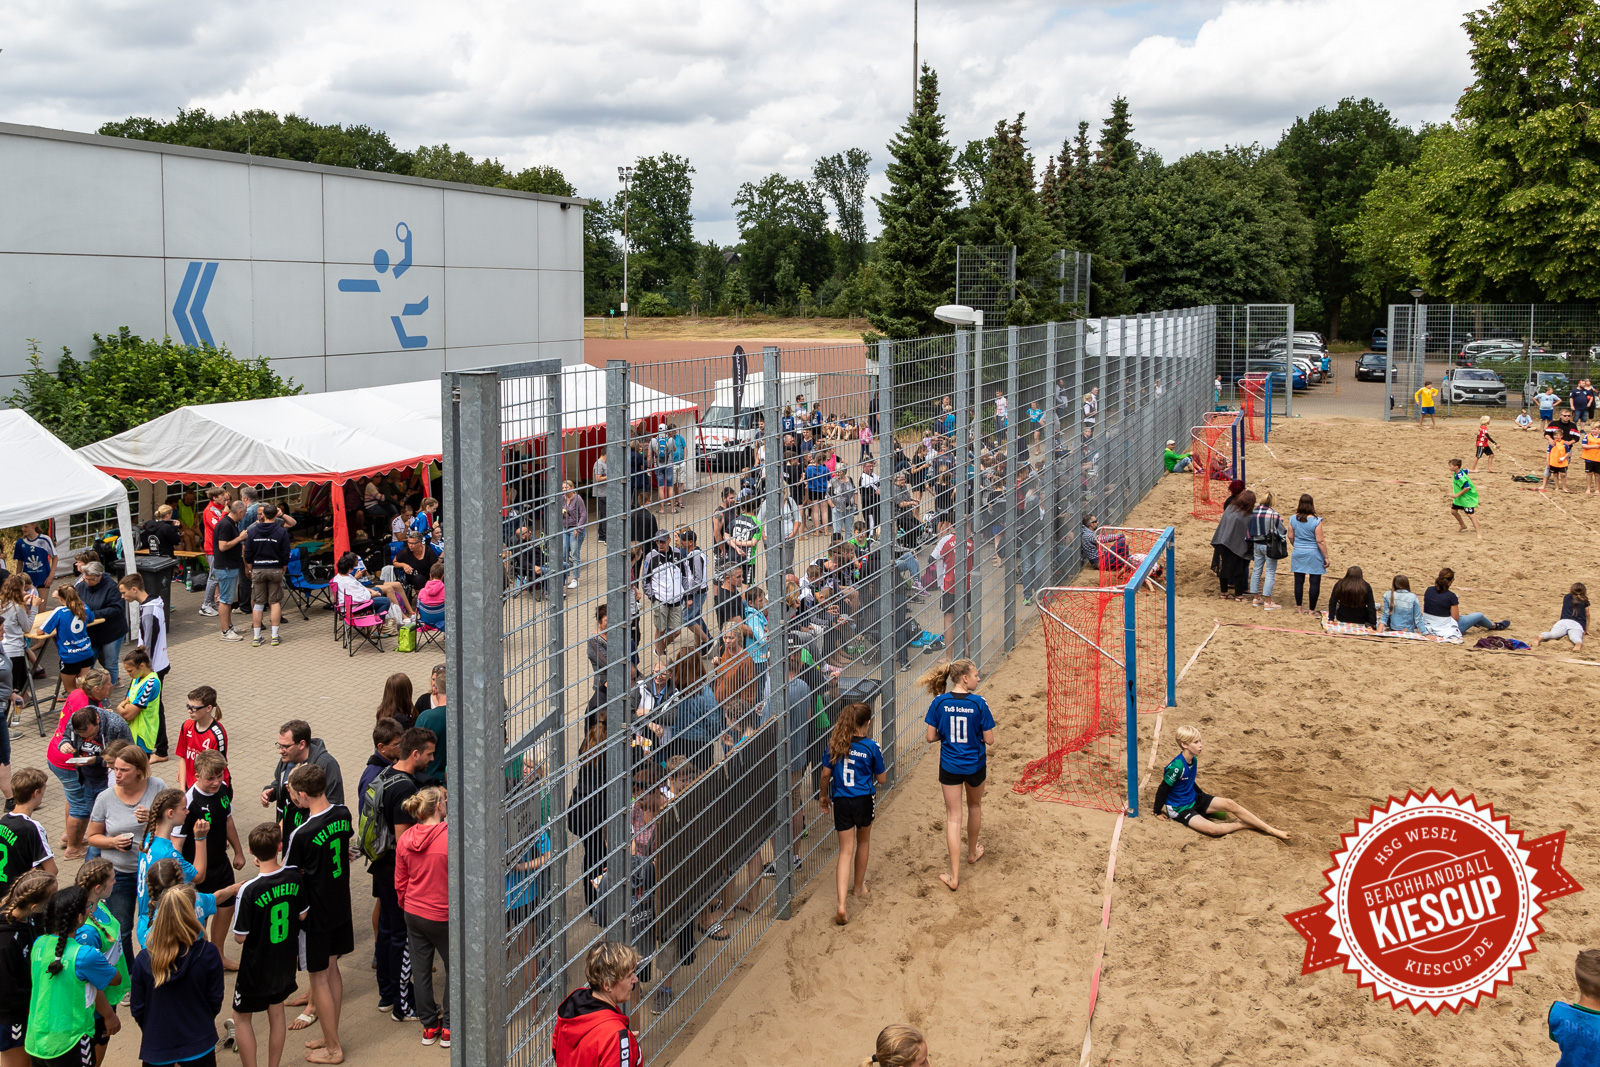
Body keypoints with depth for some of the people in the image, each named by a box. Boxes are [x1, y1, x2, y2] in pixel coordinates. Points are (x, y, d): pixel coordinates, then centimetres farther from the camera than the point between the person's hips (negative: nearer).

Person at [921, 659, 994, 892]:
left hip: (949, 766, 1)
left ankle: (954, 876, 3)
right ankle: (972, 852, 50)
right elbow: (989, 739, -11)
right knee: (975, 807, 27)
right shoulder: (979, 703, -17)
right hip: (975, 765, -1)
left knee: (953, 817, 5)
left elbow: (931, 737, -7)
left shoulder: (940, 702, -11)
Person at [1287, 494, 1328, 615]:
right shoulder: (1316, 521, -16)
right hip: (1313, 555, -4)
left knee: (1299, 581, 11)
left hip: (1298, 553, 4)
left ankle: (1299, 608, 17)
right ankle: (1312, 610, 8)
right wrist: (1326, 557, -7)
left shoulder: (1293, 519, -3)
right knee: (1315, 582, 5)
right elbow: (1320, 541, -15)